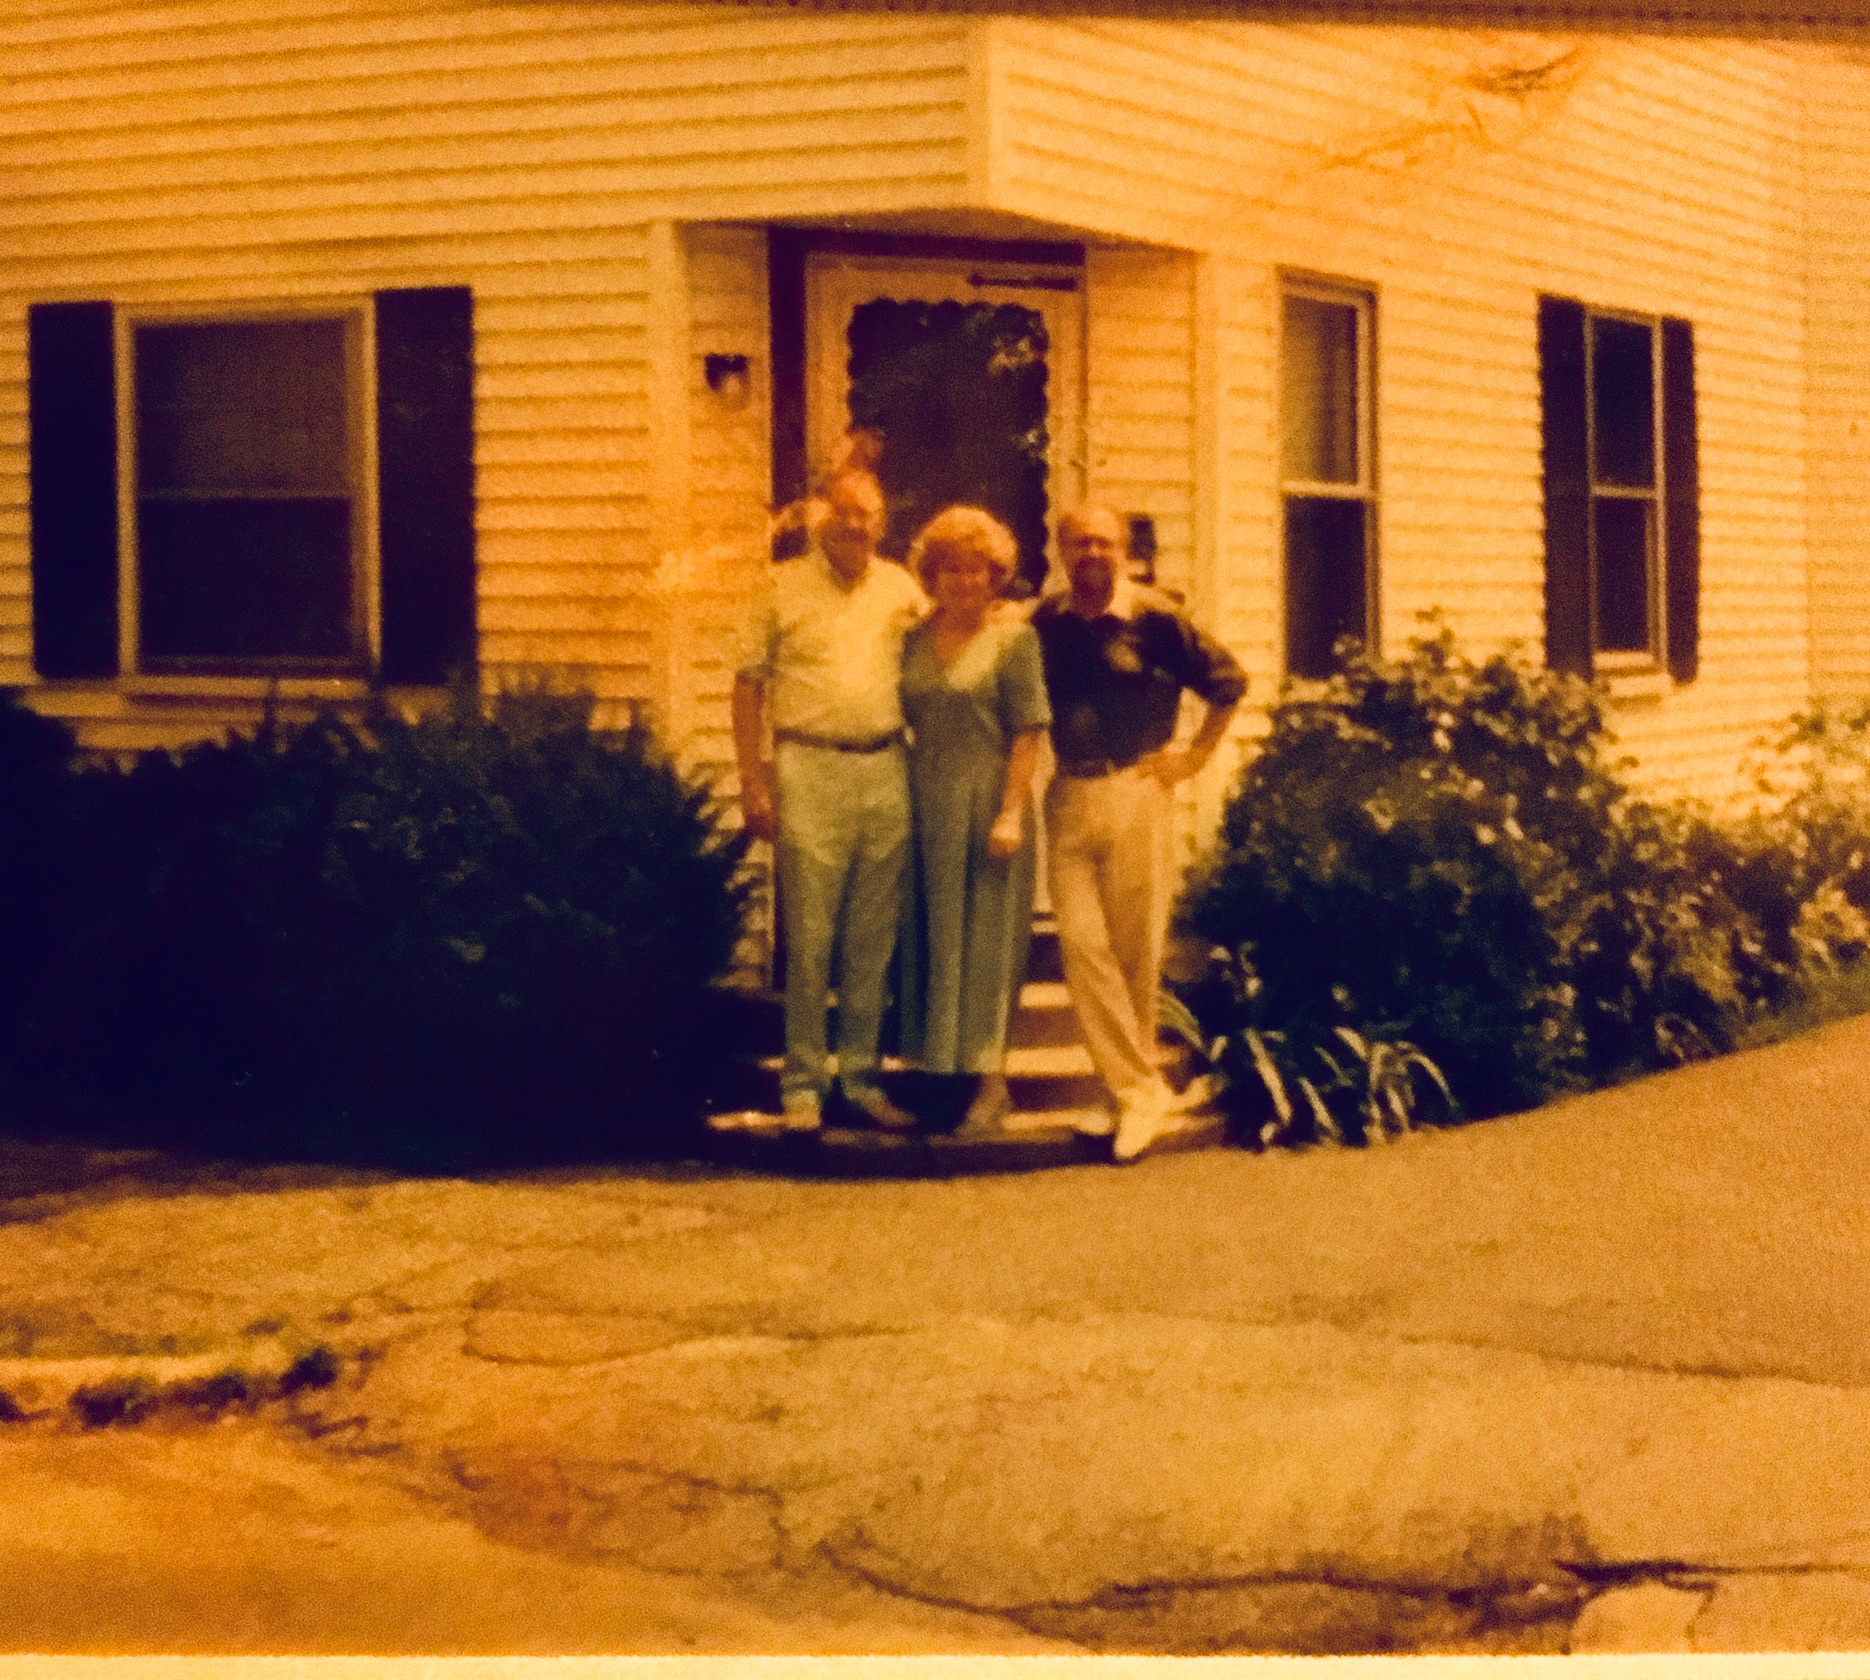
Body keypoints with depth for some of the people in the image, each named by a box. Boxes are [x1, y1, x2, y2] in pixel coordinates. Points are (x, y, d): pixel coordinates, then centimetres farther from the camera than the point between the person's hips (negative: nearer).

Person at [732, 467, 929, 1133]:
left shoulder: (903, 588, 11)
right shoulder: (784, 587, 2)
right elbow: (748, 685, 1)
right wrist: (753, 781, -5)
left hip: (885, 771, 3)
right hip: (810, 769, -3)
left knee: (872, 940, 8)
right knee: (810, 938, -3)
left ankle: (861, 1079, 16)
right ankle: (803, 1084, 4)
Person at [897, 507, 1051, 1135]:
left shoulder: (1012, 638, -4)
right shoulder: (915, 640, 9)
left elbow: (1028, 732, -9)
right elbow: (904, 723, 13)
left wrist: (1011, 812, -16)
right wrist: (900, 803, 5)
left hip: (986, 803, -5)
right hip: (926, 806, 5)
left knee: (986, 939, -1)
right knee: (930, 936, 7)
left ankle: (990, 1082, 3)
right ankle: (940, 1068, 15)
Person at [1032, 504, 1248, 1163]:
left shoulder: (1153, 617, -5)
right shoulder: (1045, 621, 7)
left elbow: (1227, 680, 5)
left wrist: (1197, 754, 3)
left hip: (1136, 794, -3)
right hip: (1068, 799, 3)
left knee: (1134, 949, 2)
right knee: (1081, 943, -6)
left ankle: (1133, 1088, 15)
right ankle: (1143, 1094, -2)